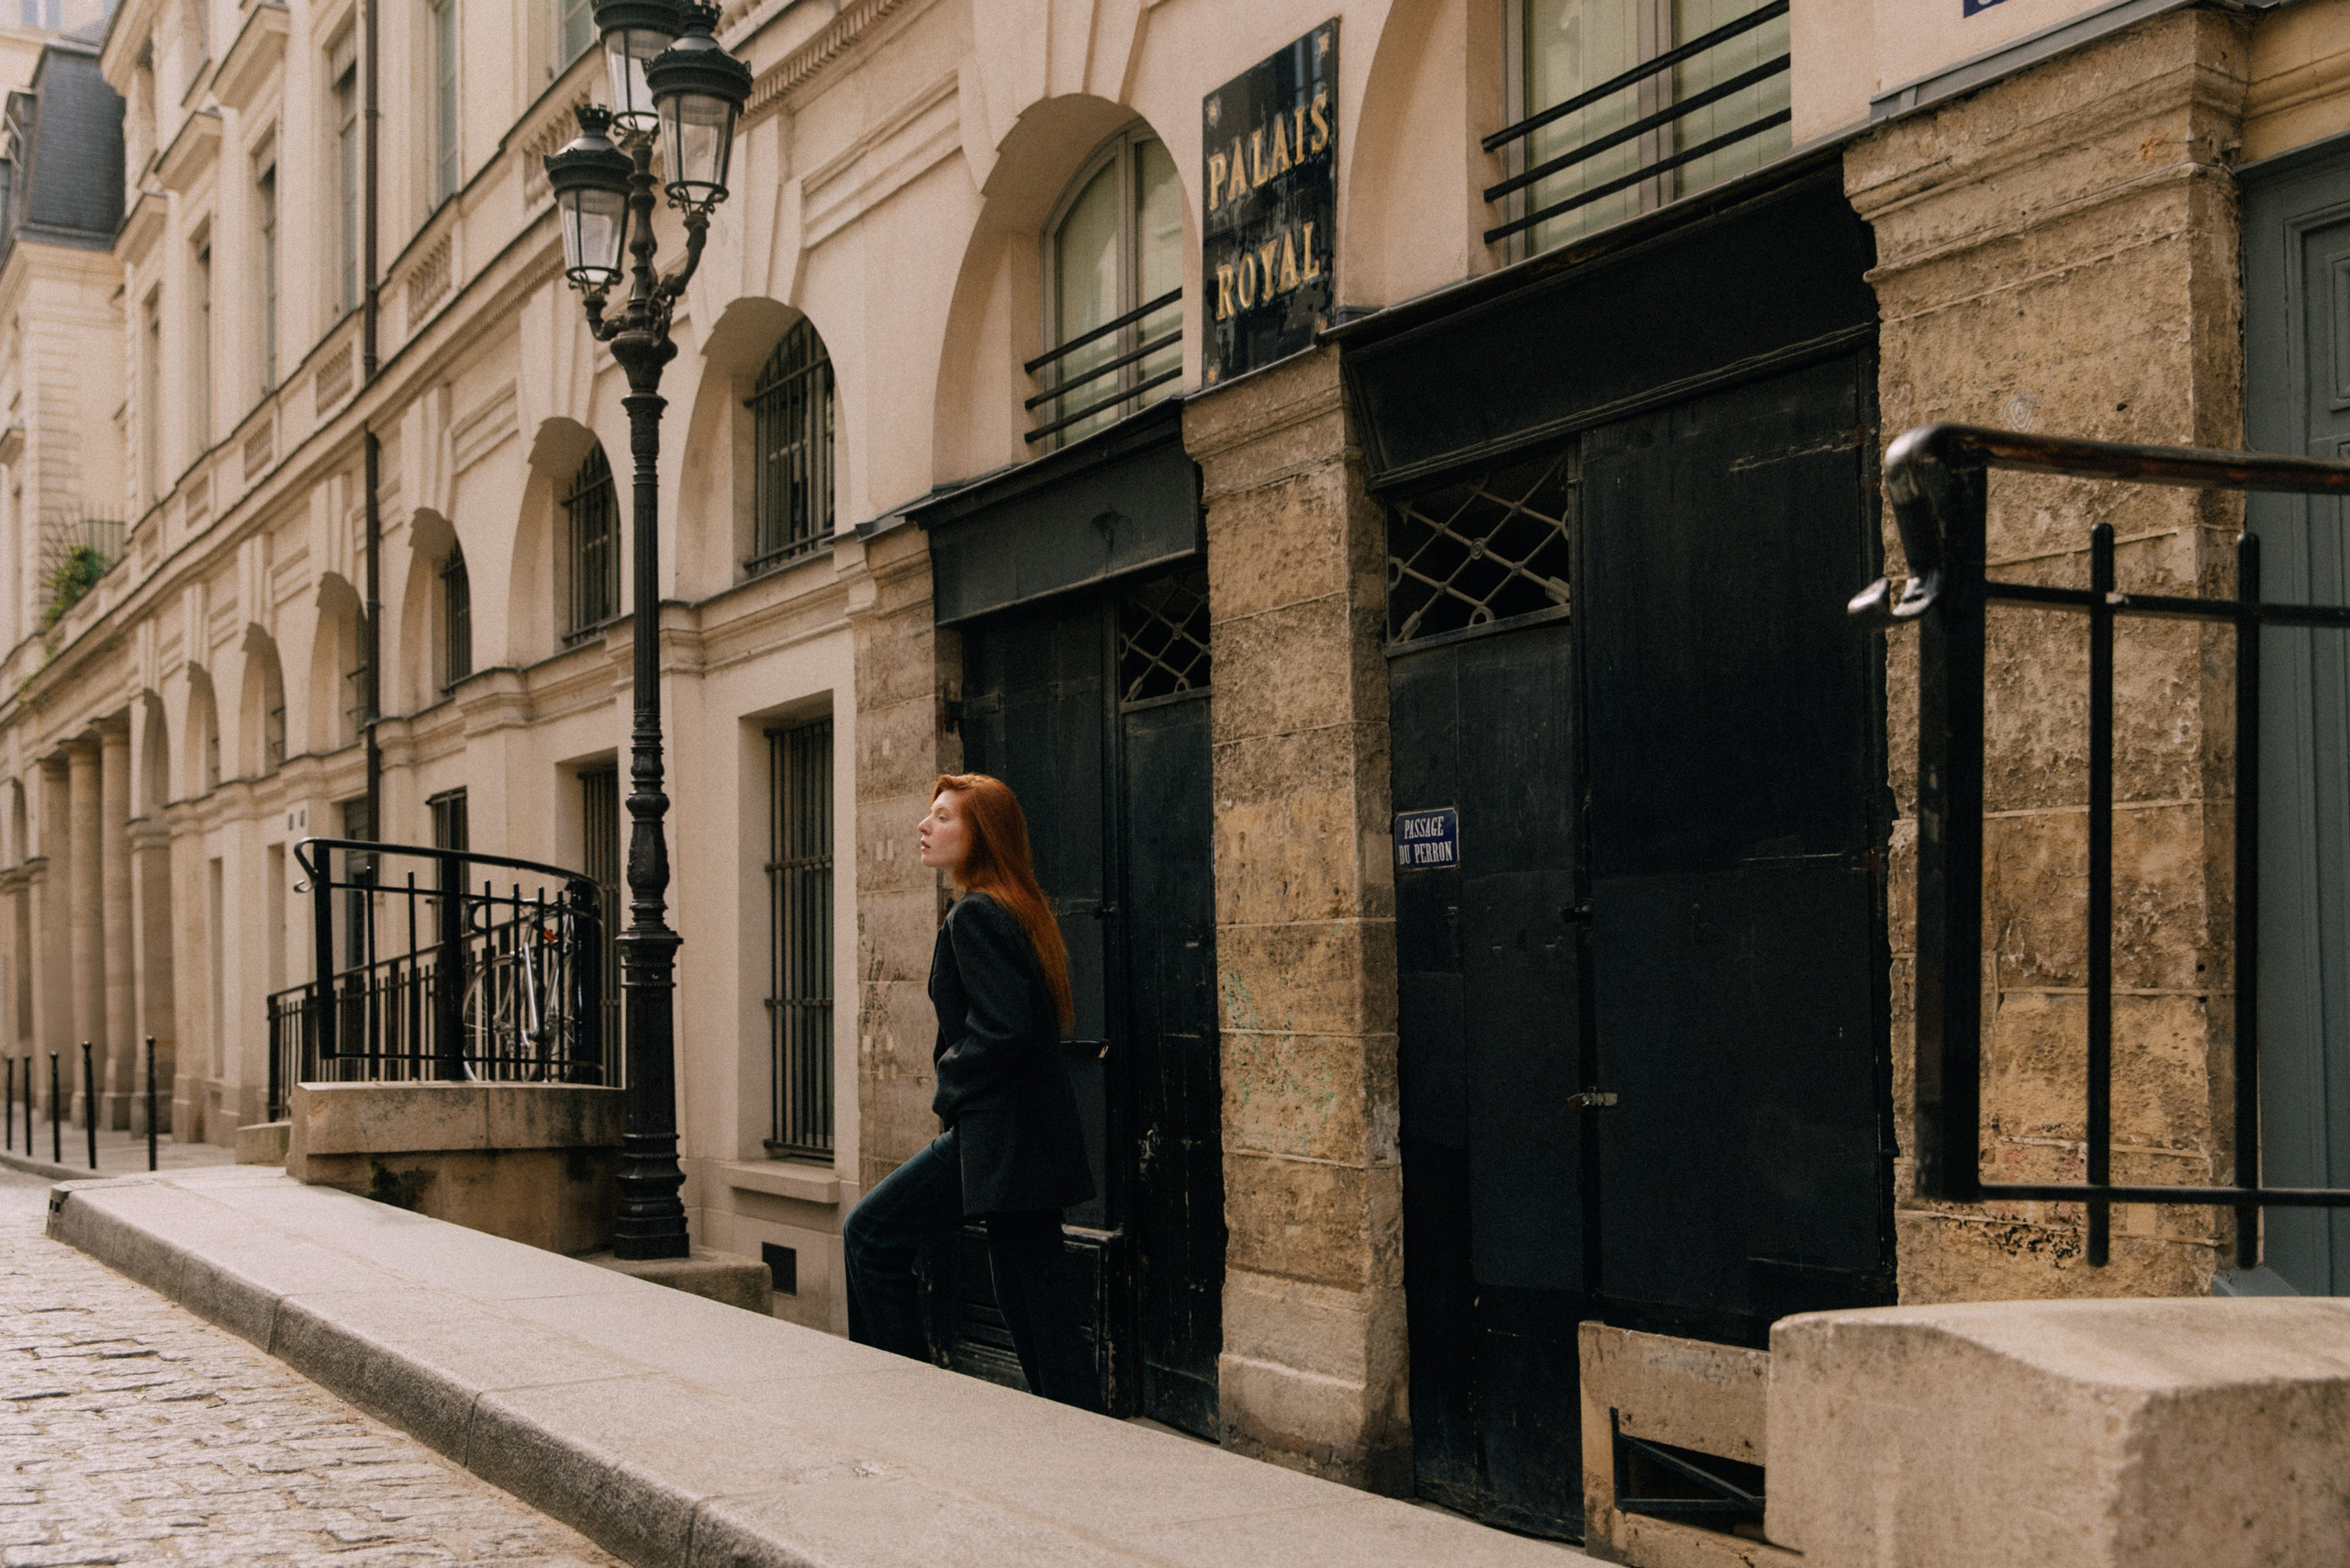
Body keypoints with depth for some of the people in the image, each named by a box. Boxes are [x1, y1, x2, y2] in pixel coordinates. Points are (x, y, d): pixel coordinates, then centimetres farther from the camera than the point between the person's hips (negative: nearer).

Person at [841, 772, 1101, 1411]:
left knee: (870, 1236, 2)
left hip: (994, 1131, -10)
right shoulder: (1020, 908, 16)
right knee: (1033, 1293, 10)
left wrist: (950, 1084, -8)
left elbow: (1001, 1030, -23)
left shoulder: (975, 915, -14)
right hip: (1035, 1134, 10)